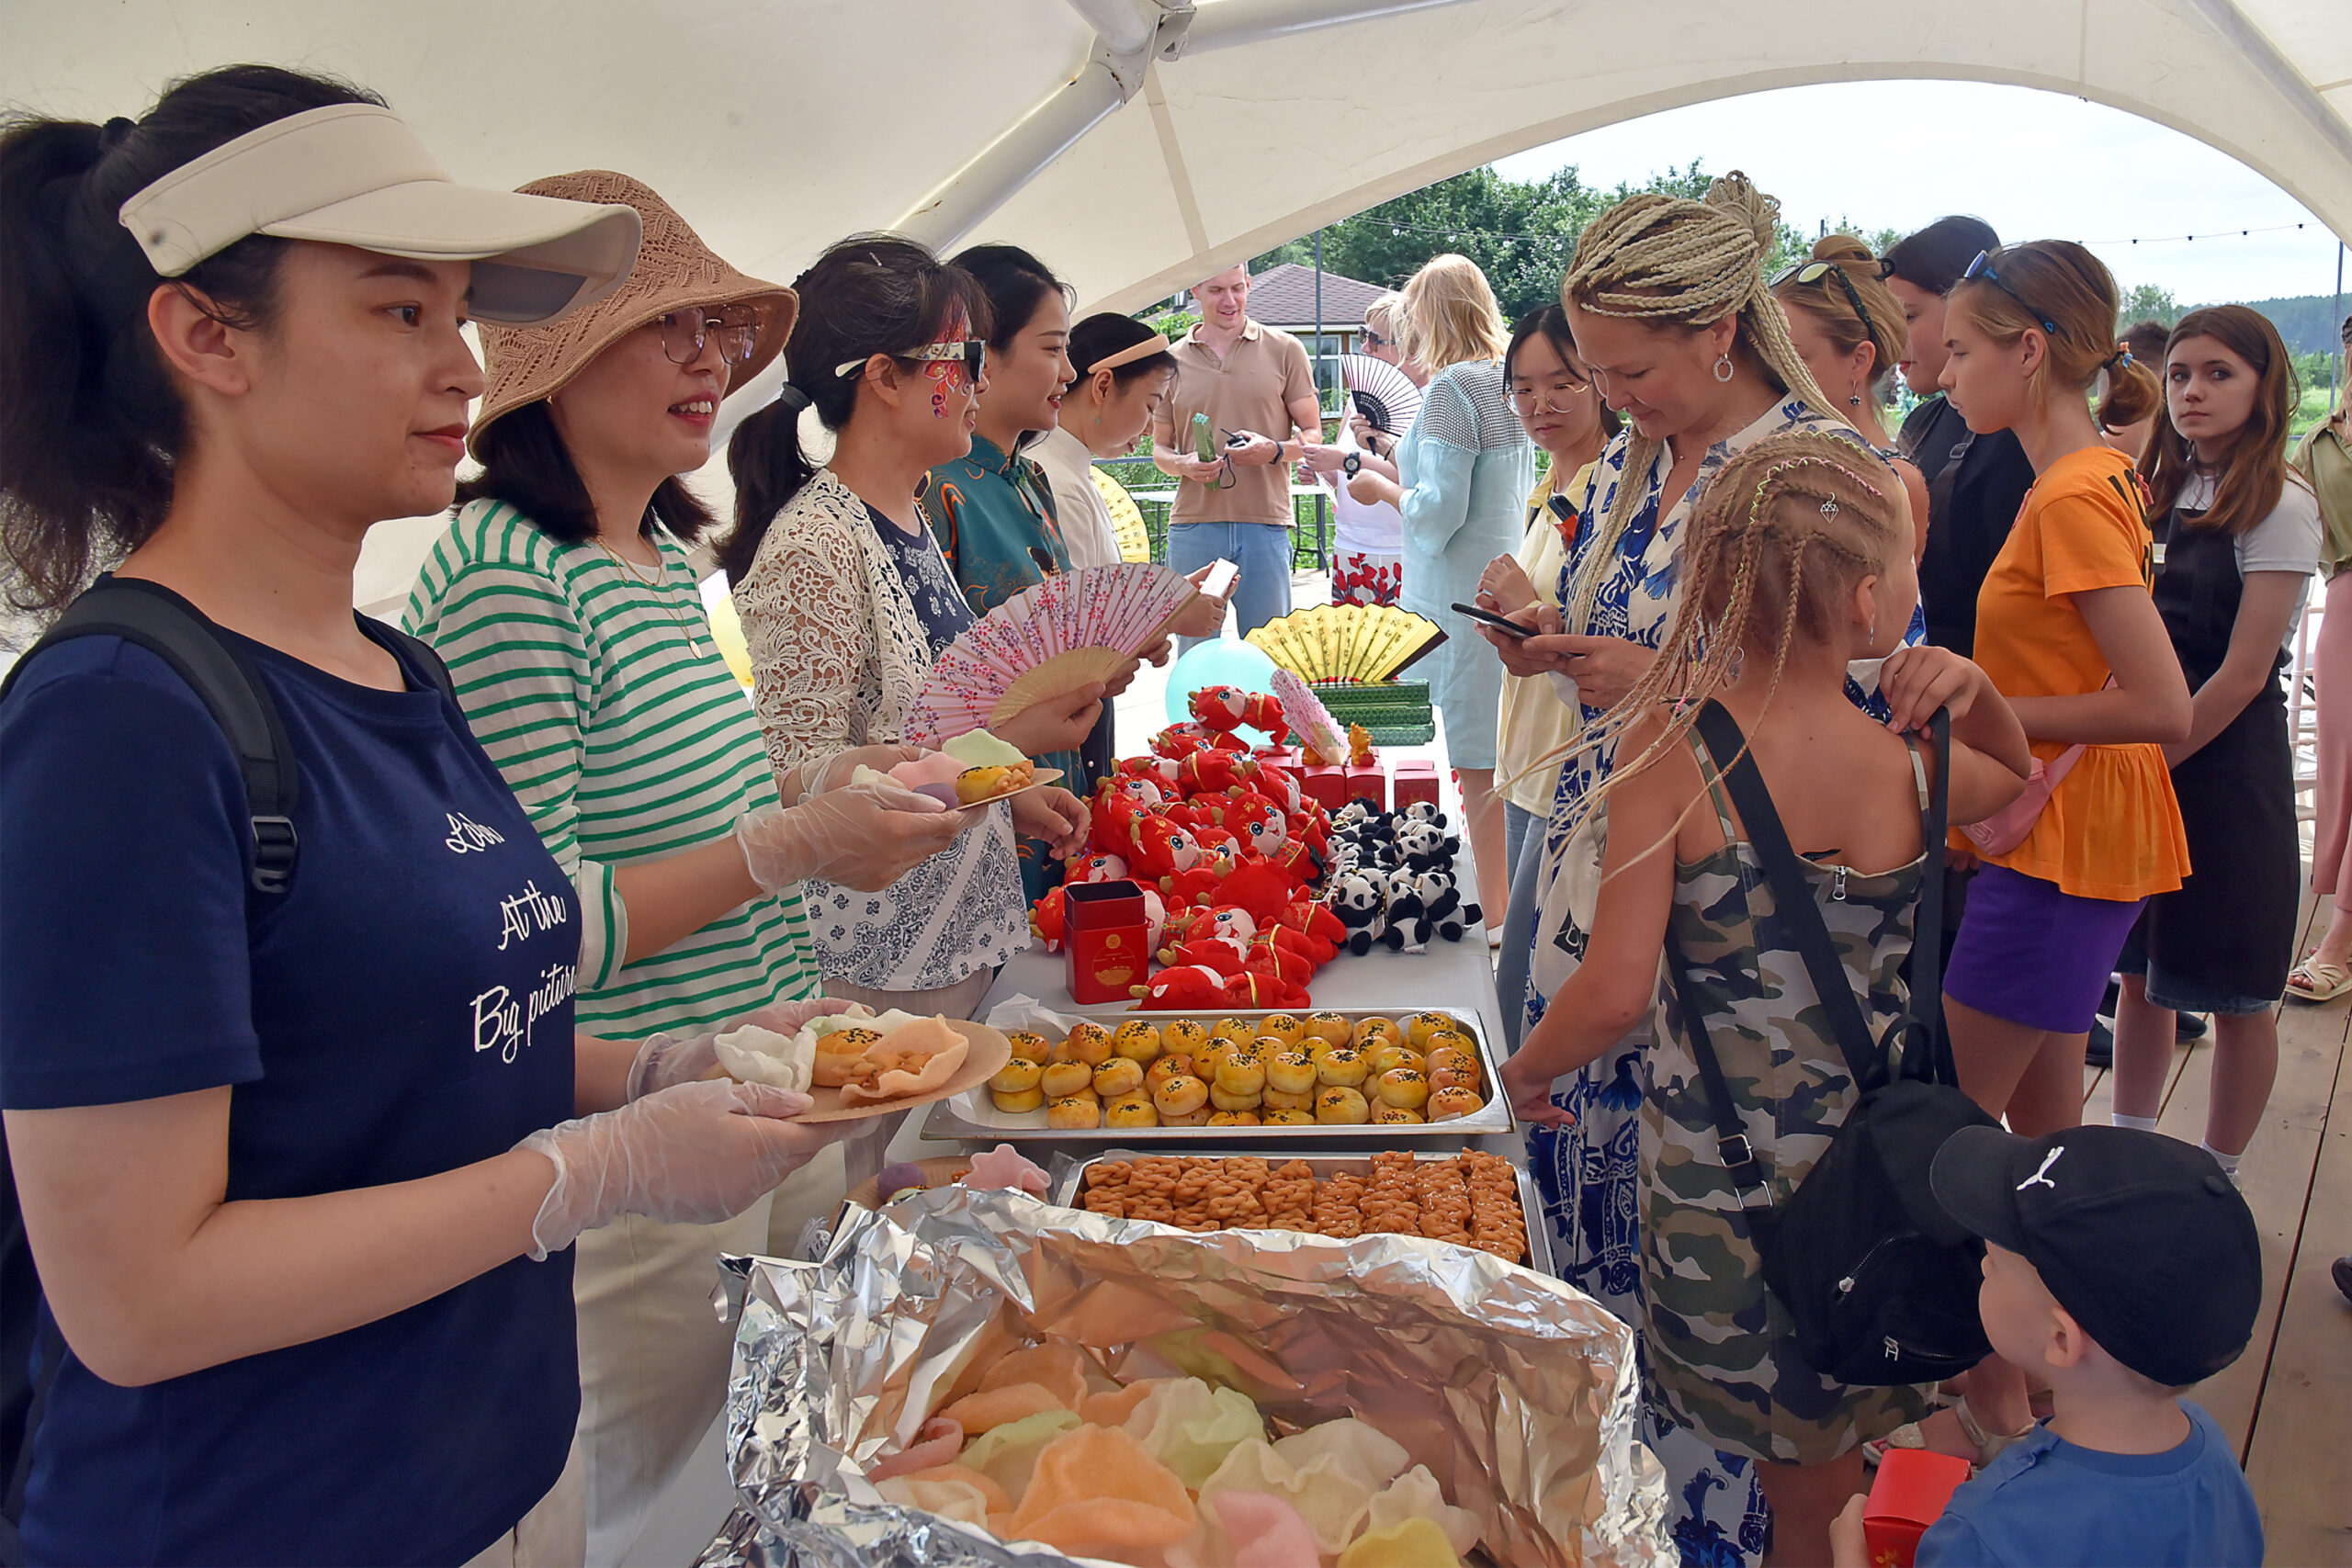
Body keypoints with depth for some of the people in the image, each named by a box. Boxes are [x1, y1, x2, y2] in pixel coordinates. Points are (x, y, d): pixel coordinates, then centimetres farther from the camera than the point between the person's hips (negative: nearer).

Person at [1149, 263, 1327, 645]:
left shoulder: (1284, 350, 7)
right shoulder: (1173, 360, 11)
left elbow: (1313, 435, 8)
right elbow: (1160, 448, 16)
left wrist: (1274, 450, -13)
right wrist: (1185, 464, -7)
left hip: (1265, 523, -1)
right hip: (1193, 524, 1)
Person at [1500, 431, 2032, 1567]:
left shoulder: (1668, 743, -19)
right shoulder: (1917, 768, -9)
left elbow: (1616, 990, -21)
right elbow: (2019, 779, 18)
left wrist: (1526, 1069, -2)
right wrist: (1977, 692, 1)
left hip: (1716, 1164, -2)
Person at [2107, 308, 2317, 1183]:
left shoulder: (2280, 506, -10)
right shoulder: (2161, 491, 9)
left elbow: (2243, 673, -15)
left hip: (2227, 761, -6)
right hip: (2143, 756, 6)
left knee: (2234, 994, 5)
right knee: (2140, 971, 13)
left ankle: (2216, 1180, 19)